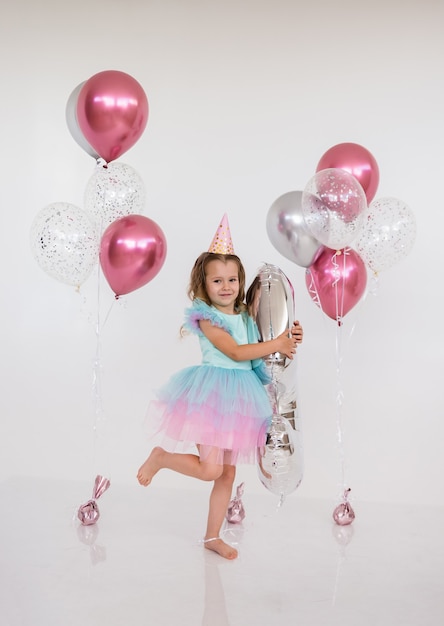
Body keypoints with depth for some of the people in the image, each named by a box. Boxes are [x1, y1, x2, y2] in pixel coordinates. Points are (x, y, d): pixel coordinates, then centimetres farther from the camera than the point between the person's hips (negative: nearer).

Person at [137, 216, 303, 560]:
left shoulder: (245, 317, 10)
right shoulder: (207, 318, -11)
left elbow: (259, 353, 15)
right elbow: (236, 352, -18)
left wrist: (288, 339, -1)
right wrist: (276, 344, -15)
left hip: (238, 398, 7)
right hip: (212, 393, -7)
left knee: (228, 473, 10)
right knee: (210, 468, -12)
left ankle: (213, 536, 23)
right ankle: (161, 457, 15)